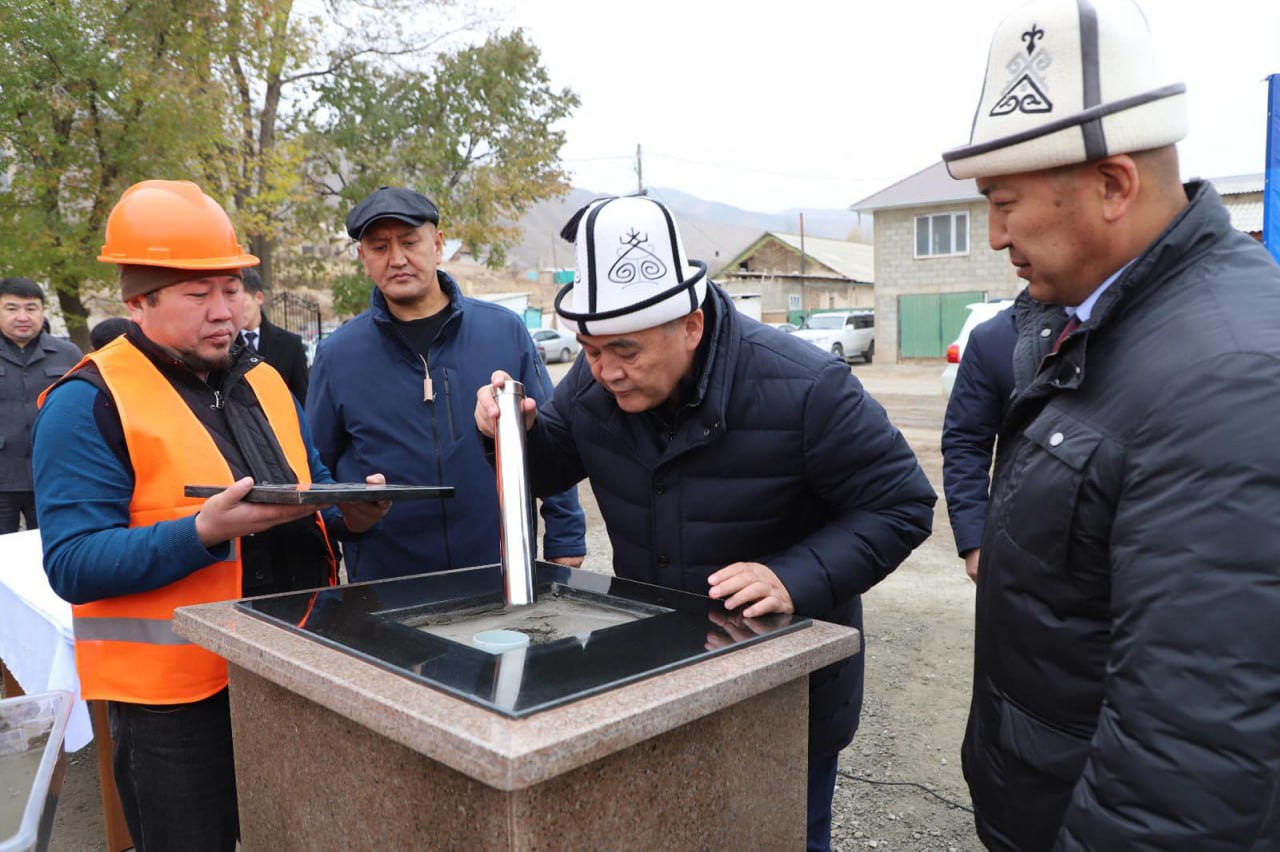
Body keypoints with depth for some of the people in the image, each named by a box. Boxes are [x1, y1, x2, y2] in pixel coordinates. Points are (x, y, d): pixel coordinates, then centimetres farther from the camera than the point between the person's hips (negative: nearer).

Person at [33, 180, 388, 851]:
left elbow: (313, 500, 17)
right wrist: (205, 532, -30)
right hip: (175, 698, -6)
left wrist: (351, 514, -6)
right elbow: (73, 565, -16)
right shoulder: (89, 404, -10)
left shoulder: (263, 382, 10)